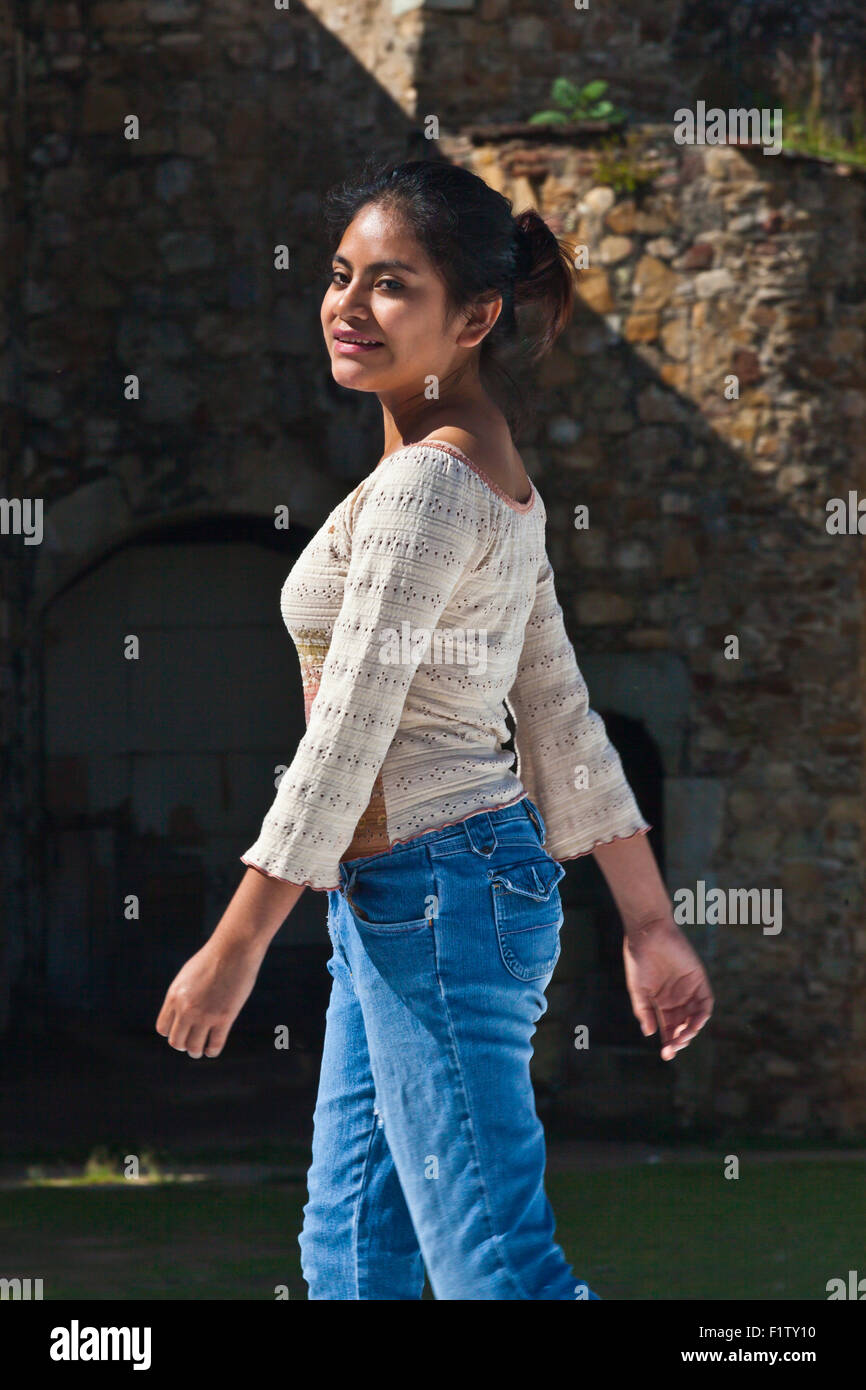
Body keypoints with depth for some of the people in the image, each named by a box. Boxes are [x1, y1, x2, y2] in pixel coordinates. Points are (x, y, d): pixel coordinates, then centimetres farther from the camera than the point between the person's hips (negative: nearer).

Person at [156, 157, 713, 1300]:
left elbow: (347, 735, -19)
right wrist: (650, 925, 17)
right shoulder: (496, 477, 14)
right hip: (392, 907, 10)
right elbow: (567, 726, 15)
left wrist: (234, 948, -16)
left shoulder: (425, 484, -17)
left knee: (494, 1265, -9)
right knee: (349, 1248, 14)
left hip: (431, 892, -10)